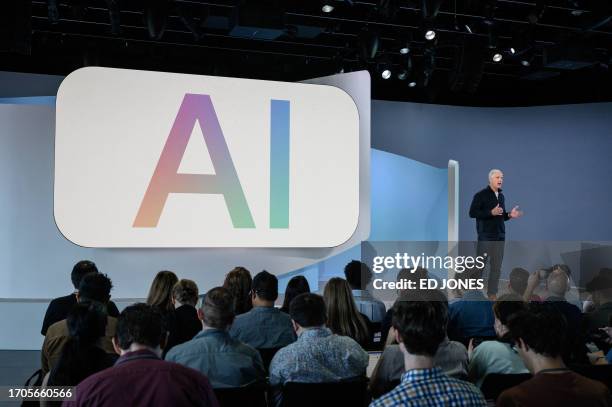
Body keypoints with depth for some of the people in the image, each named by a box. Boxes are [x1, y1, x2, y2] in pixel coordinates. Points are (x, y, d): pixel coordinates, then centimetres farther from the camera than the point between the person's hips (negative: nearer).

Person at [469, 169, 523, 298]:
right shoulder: (481, 195, -5)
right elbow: (472, 213, -12)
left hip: (499, 236, 6)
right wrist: (491, 212, -20)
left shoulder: (501, 196, 16)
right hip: (485, 236, -6)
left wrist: (509, 215, 3)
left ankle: (492, 293, 11)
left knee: (496, 267, 5)